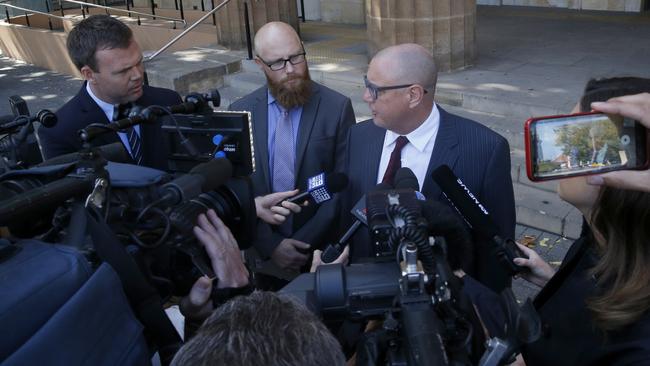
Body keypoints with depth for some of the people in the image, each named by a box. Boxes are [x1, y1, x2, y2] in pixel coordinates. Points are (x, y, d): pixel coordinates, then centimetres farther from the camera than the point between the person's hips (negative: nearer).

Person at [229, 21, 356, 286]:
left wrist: (304, 242, -14)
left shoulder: (337, 107, -9)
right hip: (262, 252, 2)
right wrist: (270, 244, -11)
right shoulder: (240, 112, -3)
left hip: (321, 249, -2)